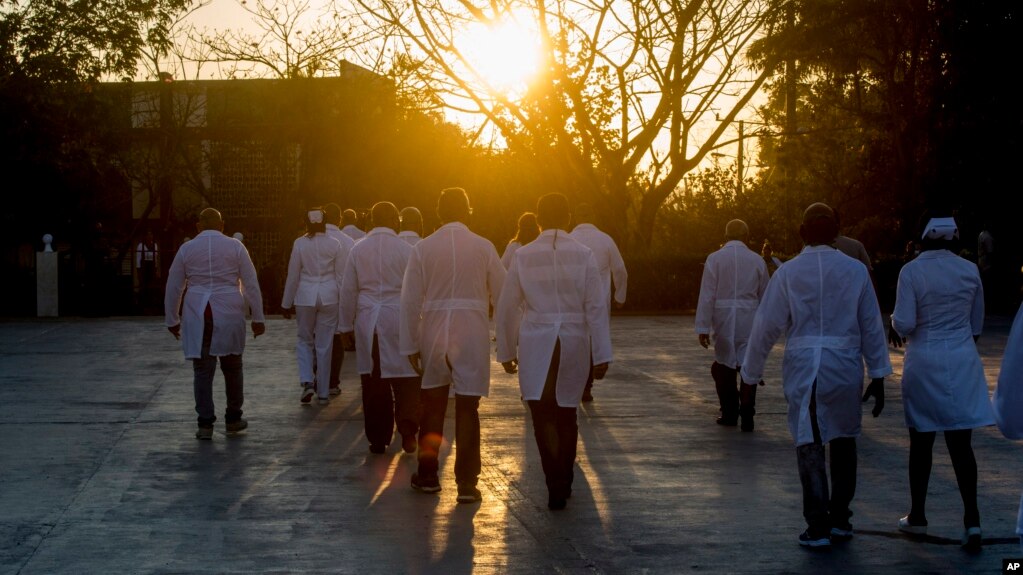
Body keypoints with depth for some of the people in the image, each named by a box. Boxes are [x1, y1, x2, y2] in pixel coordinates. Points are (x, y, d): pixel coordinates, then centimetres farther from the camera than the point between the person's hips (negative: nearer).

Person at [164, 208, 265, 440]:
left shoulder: (187, 249, 6)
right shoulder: (235, 246, 3)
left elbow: (173, 287, 8)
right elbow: (251, 284, 1)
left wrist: (172, 320, 18)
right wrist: (258, 318, 5)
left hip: (197, 316, 0)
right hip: (229, 314, 0)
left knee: (202, 370, 4)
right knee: (232, 366, 14)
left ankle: (205, 424, 1)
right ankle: (233, 418, 22)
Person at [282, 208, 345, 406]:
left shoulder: (299, 244, -4)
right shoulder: (334, 244, -1)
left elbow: (293, 275, 0)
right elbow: (340, 276, 2)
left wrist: (287, 302, 8)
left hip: (305, 297, -1)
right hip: (329, 297, 1)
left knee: (305, 341, 14)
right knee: (324, 345, 7)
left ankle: (307, 382, -6)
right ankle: (323, 393, 11)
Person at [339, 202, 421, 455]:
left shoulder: (358, 249, 4)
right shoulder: (406, 250, -3)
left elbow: (348, 290, 7)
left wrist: (346, 325, 14)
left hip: (367, 321, 2)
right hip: (399, 319, -2)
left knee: (373, 380, 6)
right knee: (405, 378, 4)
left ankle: (378, 439, 10)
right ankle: (407, 431, -10)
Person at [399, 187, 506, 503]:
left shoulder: (422, 249, -2)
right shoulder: (483, 247, -4)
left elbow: (410, 300, -2)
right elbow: (501, 295, -1)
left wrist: (410, 345, 5)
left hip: (433, 335, 1)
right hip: (472, 335, -1)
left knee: (432, 406, 16)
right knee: (467, 409, 4)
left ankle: (427, 475, 25)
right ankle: (466, 483, 5)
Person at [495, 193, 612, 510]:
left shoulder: (524, 255, -2)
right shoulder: (583, 255, -3)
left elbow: (506, 307, 1)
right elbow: (597, 307, -5)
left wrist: (506, 350, 11)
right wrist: (601, 354, -1)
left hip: (536, 344, -1)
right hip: (574, 343, 2)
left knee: (543, 416, -2)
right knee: (567, 413, 17)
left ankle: (556, 484, -18)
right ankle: (564, 482, 28)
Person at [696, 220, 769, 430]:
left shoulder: (715, 259, -3)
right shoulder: (757, 260, 4)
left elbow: (707, 295, -7)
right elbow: (764, 296, 11)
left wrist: (703, 327, -5)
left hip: (723, 322, -1)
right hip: (749, 322, 1)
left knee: (725, 366, 13)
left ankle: (730, 413, 22)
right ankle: (747, 411, -11)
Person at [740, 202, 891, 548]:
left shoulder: (788, 273, -3)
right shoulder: (855, 271, 2)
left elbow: (766, 326, -2)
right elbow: (871, 326, 5)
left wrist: (750, 373, 8)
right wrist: (878, 376, 11)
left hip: (804, 368, -2)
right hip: (846, 368, 2)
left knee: (810, 444, 2)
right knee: (843, 440, 16)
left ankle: (818, 527, 0)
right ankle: (840, 519, 24)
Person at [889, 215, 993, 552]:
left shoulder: (912, 271, -10)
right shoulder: (970, 270, 0)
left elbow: (905, 325, -13)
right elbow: (976, 325, 9)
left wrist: (894, 323, 8)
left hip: (924, 362, -2)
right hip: (962, 361, 2)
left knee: (921, 442, 11)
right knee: (961, 444, 3)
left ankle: (917, 516, 21)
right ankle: (972, 520, -7)